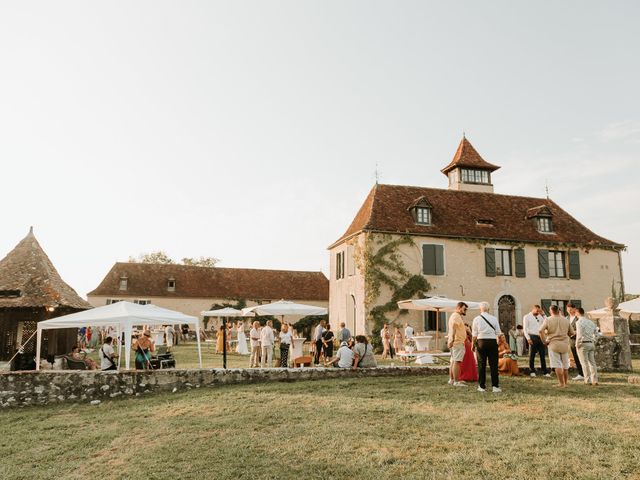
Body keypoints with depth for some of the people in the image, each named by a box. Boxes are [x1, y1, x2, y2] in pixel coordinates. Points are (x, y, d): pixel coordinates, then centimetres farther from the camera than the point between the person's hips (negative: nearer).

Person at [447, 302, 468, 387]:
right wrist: (451, 340, -34)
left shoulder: (457, 316, 21)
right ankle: (456, 381, -13)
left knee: (454, 361, 15)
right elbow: (453, 328, -25)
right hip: (458, 342, -11)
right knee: (457, 361, -11)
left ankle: (451, 379, 22)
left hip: (456, 342, 11)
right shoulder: (456, 316, -13)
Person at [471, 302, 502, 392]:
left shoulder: (476, 319, -1)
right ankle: (495, 386, 5)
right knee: (493, 365, 5)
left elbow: (474, 335, 0)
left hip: (481, 342, 0)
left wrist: (473, 344, 12)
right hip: (492, 342, 0)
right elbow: (498, 333, 3)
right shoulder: (494, 319, 0)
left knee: (481, 365, 6)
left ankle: (482, 386, 10)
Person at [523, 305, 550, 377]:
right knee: (532, 355, 3)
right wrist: (528, 338, -14)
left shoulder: (540, 316, 15)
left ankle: (545, 372, 10)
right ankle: (532, 371, 13)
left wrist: (542, 314, 2)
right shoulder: (527, 317, 1)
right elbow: (525, 328, -4)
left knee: (542, 355, 6)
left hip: (540, 337, 4)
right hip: (533, 337, -4)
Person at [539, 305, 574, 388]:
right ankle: (565, 383, 19)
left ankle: (561, 383, -4)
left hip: (554, 344, -3)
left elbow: (541, 330, -15)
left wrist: (544, 341, -5)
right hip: (564, 344, 4)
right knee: (565, 365, 13)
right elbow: (571, 333, 11)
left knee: (557, 365, -2)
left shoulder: (548, 320, -4)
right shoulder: (566, 320, 7)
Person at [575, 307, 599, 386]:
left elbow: (580, 335, -17)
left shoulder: (579, 322, -11)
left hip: (583, 344, -7)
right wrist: (594, 343, 18)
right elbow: (595, 332, 14)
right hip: (591, 343, 7)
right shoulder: (591, 322, 14)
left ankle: (587, 380, -2)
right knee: (592, 362, 10)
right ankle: (595, 380, 10)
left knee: (585, 363, -3)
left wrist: (577, 344, -9)